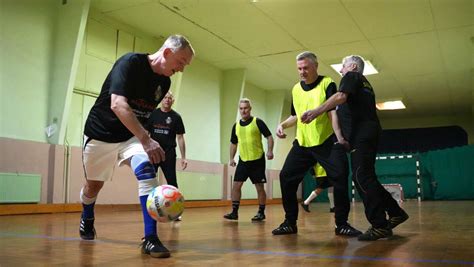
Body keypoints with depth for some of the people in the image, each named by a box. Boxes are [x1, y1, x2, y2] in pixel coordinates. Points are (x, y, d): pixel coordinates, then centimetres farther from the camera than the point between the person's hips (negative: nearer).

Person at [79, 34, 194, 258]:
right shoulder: (130, 62, -23)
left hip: (132, 136, 4)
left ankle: (150, 238, -21)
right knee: (93, 185, 14)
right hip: (100, 134, -3)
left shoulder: (165, 82, -2)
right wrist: (146, 140, -43)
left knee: (146, 171, -24)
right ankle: (86, 219, 48)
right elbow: (117, 105, -35)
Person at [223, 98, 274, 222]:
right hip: (243, 160, 4)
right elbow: (233, 143, 19)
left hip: (257, 160, -4)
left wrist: (270, 151, -18)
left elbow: (269, 136, -5)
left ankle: (261, 213, 14)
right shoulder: (236, 126, 9)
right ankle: (234, 212, 7)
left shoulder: (257, 122, -5)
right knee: (236, 185, -1)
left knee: (259, 187, 2)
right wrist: (231, 158, 13)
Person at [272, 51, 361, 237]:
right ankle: (290, 222, 11)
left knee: (340, 178, -12)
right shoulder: (296, 89, 10)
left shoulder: (327, 84, -5)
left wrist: (339, 138, -27)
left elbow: (333, 112, -15)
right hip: (302, 144, 5)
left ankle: (342, 224, 5)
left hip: (327, 142, -5)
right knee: (286, 177, -1)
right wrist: (283, 124, 2)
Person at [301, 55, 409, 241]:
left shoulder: (351, 77, 2)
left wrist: (316, 111, -23)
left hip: (361, 134, -9)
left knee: (362, 178, -12)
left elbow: (341, 96, -17)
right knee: (366, 178, 13)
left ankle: (380, 225, -13)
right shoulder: (365, 84, 30)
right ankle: (396, 213, 17)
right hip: (368, 133, 9)